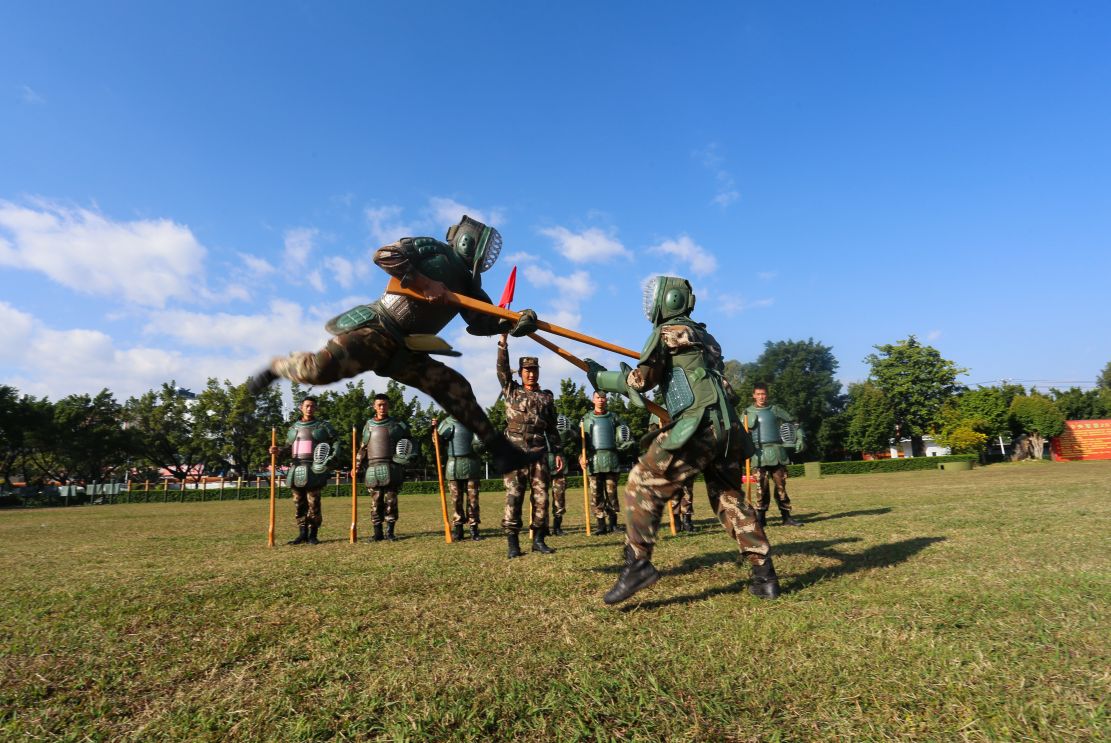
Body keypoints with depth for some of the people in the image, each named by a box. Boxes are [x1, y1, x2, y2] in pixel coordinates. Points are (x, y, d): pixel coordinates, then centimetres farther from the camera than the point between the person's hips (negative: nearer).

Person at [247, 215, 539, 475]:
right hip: (377, 328, -6)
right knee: (321, 368, -26)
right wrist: (423, 282, -21)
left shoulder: (469, 285, 17)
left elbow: (483, 322, 6)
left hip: (406, 350, 6)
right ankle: (277, 366, 9)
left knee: (455, 387, -6)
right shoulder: (433, 249, -1)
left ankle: (498, 449, -2)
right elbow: (383, 255, -13)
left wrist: (516, 323, -12)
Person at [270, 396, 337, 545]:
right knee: (299, 503, 6)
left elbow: (336, 444, 5)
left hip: (314, 469, -4)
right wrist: (278, 450, -3)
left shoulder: (324, 426, 5)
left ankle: (312, 535, 5)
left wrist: (330, 459, -8)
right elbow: (288, 447, 17)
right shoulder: (293, 428, 15)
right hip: (297, 468, 4)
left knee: (313, 503, -4)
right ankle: (302, 534, 15)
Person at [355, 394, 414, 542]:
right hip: (373, 468, 1)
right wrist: (357, 465, 8)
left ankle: (390, 531, 10)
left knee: (391, 501, 1)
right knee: (376, 502, 3)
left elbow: (409, 441, 14)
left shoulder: (397, 424, 7)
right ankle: (377, 532, 11)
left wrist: (407, 455, -3)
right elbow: (363, 448, 14)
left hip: (392, 468, -1)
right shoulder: (368, 425, 12)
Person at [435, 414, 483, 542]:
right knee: (456, 499, 4)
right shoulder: (447, 422, 8)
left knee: (472, 498, 2)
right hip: (453, 465, 1)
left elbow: (480, 444, 0)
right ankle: (457, 531, 13)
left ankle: (474, 530, 11)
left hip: (471, 465, 0)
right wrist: (434, 429, -8)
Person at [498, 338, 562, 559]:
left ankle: (539, 540, 12)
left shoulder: (546, 398, 14)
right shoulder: (511, 391, 11)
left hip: (539, 452, 2)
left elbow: (552, 428, 14)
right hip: (515, 451, -2)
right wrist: (503, 341, -8)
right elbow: (502, 368, -1)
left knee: (541, 496, 2)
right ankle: (512, 542, 1)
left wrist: (557, 452, 6)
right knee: (513, 496, -4)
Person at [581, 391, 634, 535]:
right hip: (593, 460, 0)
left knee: (611, 493, 2)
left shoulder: (613, 418, 12)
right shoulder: (586, 419, 10)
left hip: (611, 459, 0)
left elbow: (625, 436, 20)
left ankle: (612, 523, 13)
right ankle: (601, 525, 5)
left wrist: (625, 443, -2)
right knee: (596, 494, -1)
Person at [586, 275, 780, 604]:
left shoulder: (670, 329, 3)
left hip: (699, 426, -8)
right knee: (730, 500, 17)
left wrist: (598, 376, 11)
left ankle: (638, 562, -12)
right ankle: (765, 576, 18)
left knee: (644, 484, -4)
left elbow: (641, 379, -1)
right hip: (728, 429, 9)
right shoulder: (704, 337, 27)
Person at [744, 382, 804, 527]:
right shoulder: (748, 412, 5)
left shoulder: (775, 409, 10)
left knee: (781, 485, 5)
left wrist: (800, 439, 7)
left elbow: (794, 421, 15)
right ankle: (761, 518, 5)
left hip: (777, 451, 2)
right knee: (762, 487, -3)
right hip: (759, 452, -2)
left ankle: (786, 516, 13)